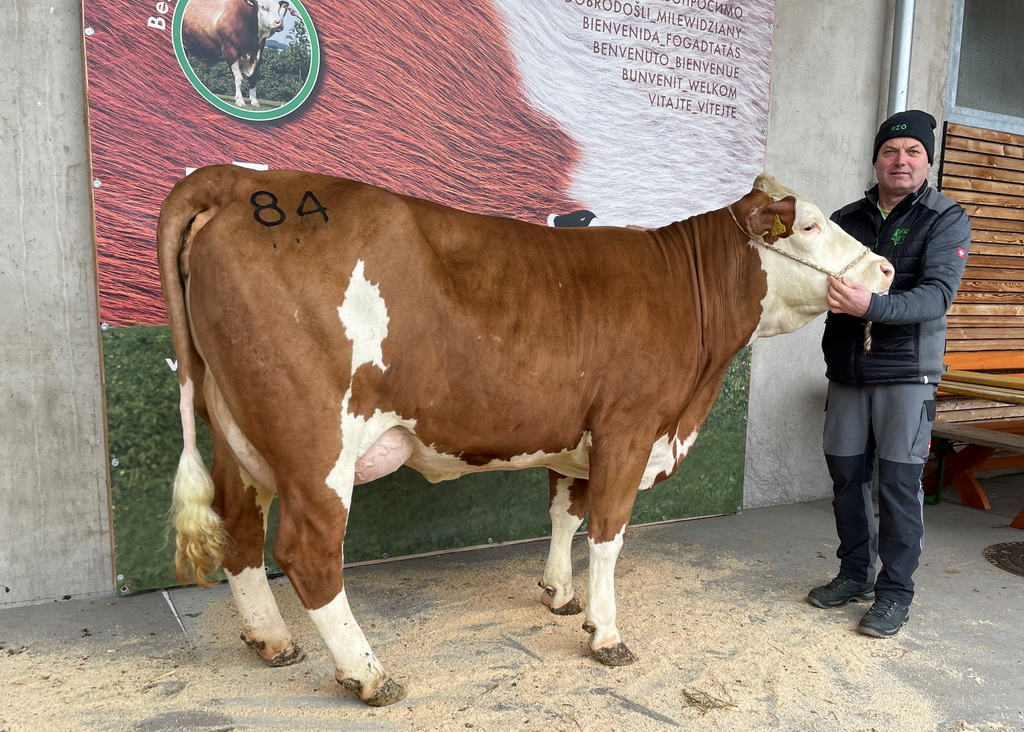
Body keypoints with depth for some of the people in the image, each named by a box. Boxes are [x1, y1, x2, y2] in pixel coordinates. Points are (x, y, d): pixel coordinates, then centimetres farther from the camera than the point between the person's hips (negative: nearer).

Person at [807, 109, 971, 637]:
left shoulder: (946, 221, -3)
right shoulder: (847, 219, 9)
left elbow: (937, 295, -18)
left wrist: (872, 305, -34)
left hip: (906, 373, -4)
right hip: (846, 370, 4)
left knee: (899, 482, -1)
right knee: (846, 473, 9)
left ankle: (894, 593, 14)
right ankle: (855, 574, 26)